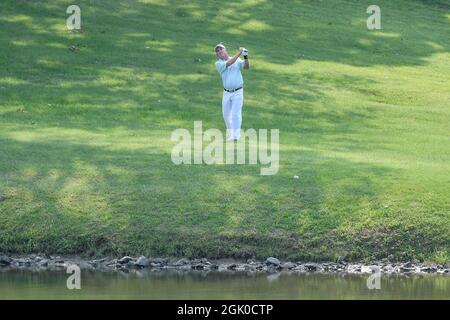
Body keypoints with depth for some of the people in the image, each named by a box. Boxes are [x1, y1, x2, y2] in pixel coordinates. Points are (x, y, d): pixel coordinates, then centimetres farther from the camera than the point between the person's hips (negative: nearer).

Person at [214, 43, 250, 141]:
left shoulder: (237, 60, 3)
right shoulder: (218, 64, -2)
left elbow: (247, 66, -10)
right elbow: (229, 63, -19)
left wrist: (246, 57, -28)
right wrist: (239, 53, -22)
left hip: (238, 92, -2)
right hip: (227, 93, 2)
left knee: (236, 113, -13)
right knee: (226, 114, 10)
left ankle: (236, 135, -15)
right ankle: (230, 133, 29)